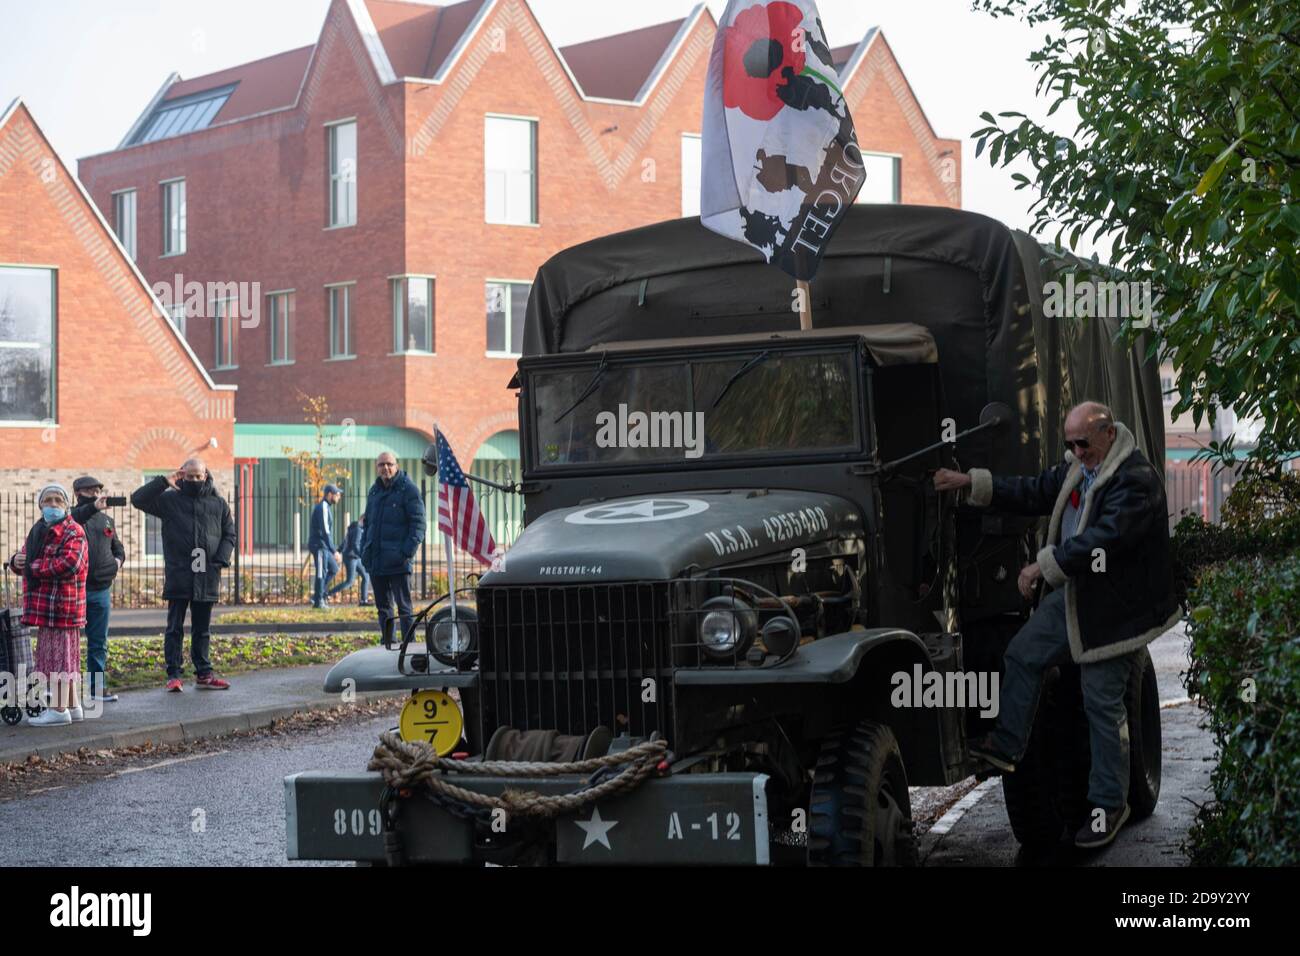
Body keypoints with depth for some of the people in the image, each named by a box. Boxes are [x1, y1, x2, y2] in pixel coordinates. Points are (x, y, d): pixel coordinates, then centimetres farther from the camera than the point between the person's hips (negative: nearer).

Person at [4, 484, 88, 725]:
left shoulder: (73, 532, -9)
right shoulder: (37, 531, 19)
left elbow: (70, 563, -23)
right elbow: (25, 560, 26)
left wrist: (34, 566, -15)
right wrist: (16, 561, 0)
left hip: (61, 603, -9)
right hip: (45, 604, 9)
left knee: (58, 654, -7)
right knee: (65, 656, 14)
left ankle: (59, 709, -4)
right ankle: (72, 706, 22)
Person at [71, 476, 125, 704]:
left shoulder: (107, 520, 16)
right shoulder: (73, 517, -3)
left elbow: (118, 547, 27)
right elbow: (70, 520, -29)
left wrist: (119, 560, 5)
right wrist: (93, 507, -43)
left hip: (101, 590, 6)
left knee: (99, 642, 9)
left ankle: (96, 687, 15)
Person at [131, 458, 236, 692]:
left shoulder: (218, 504, 10)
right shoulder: (169, 499, 3)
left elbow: (229, 535, 12)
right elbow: (138, 499, -5)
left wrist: (221, 560, -3)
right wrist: (164, 481, -12)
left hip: (207, 578, 2)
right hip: (178, 576, -2)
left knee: (202, 629, 11)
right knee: (175, 628, 0)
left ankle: (203, 674, 16)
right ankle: (174, 675, 2)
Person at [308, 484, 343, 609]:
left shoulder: (326, 507, 16)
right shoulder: (323, 508, -15)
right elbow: (325, 531, -21)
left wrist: (333, 550, 21)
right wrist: (334, 550, -21)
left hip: (323, 546, 10)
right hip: (319, 545, -10)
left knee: (333, 568, 15)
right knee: (321, 573, -5)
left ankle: (320, 595, 14)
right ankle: (318, 601, 0)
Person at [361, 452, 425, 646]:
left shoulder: (408, 489, -5)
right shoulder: (374, 491, 16)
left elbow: (418, 523, -9)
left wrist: (408, 551, -18)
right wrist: (364, 550, 13)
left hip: (397, 560, -7)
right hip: (376, 561, 7)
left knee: (403, 605, -6)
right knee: (383, 606, 12)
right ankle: (387, 643, 18)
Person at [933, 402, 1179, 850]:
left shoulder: (1136, 481, -23)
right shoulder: (1078, 468, 8)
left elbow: (1104, 538, -32)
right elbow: (1034, 493, 16)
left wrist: (1046, 566, -28)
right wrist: (970, 483, 11)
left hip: (1115, 609, -9)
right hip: (1074, 595, 9)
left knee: (1103, 704, -2)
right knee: (1023, 654, 14)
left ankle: (1109, 804, 10)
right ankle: (1006, 746, 28)